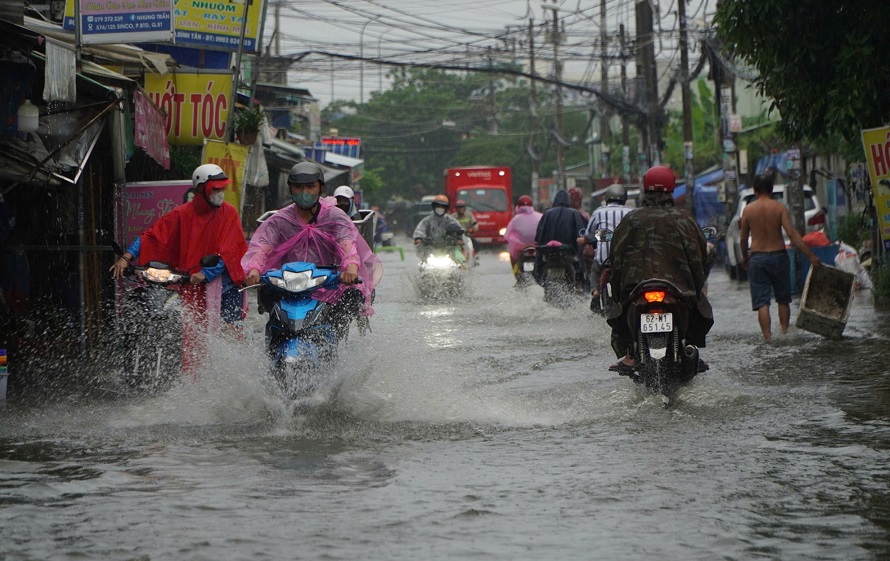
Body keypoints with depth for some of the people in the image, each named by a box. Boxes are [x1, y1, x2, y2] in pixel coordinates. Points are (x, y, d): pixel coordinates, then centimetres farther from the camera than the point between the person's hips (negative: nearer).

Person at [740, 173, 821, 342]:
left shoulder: (748, 209, -2)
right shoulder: (779, 207, -6)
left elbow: (743, 238, 6)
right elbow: (792, 234, -13)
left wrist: (744, 257, 24)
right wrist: (811, 255, -12)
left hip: (757, 258, 0)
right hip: (779, 256, 0)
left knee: (762, 302, 0)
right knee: (783, 299, 17)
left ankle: (767, 337, -10)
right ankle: (785, 333, 20)